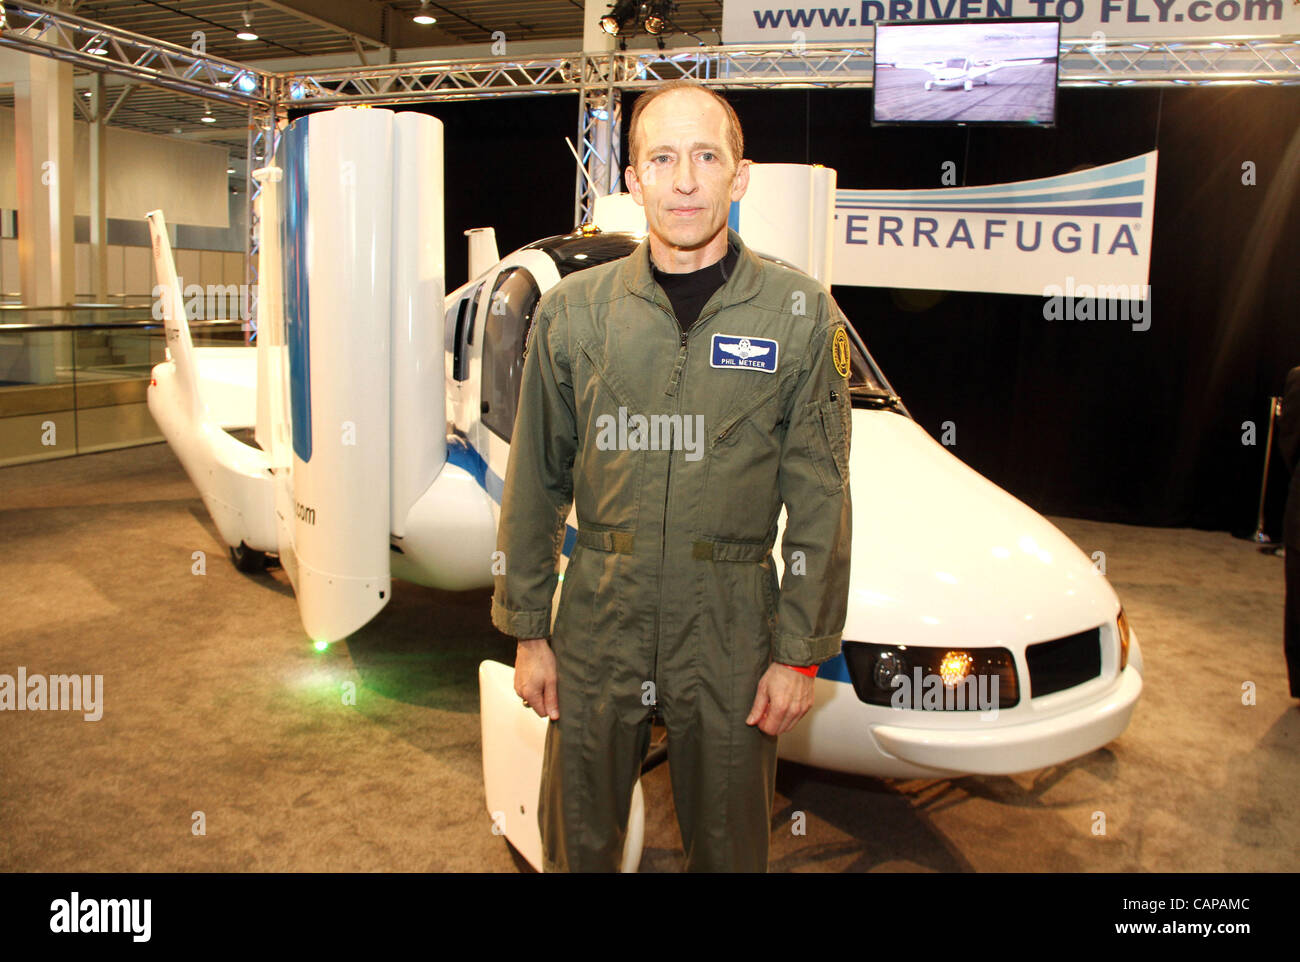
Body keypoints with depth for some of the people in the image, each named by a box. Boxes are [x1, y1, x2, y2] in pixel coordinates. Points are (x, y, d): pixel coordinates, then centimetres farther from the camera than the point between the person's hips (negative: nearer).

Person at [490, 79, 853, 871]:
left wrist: (801, 654, -4)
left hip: (731, 635, -1)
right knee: (578, 840, 17)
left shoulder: (802, 315, -4)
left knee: (729, 847, 17)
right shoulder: (573, 310, 0)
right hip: (596, 626, 1)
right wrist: (527, 630, 4)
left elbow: (819, 502, -3)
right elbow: (536, 486, 4)